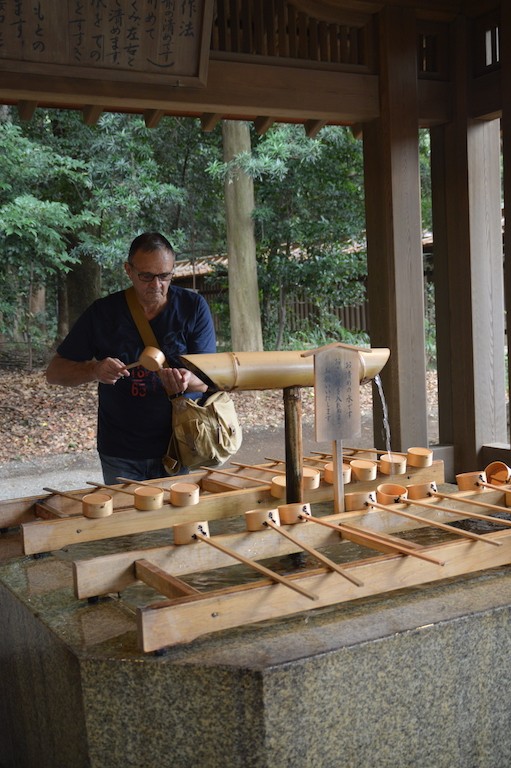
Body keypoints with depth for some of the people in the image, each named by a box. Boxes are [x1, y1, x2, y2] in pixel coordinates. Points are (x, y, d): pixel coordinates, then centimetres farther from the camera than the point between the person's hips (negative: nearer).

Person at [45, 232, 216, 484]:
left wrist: (187, 381, -32)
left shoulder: (193, 307, -6)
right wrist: (94, 370, -22)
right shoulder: (103, 312, -5)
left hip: (179, 446, 0)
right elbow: (54, 372, -1)